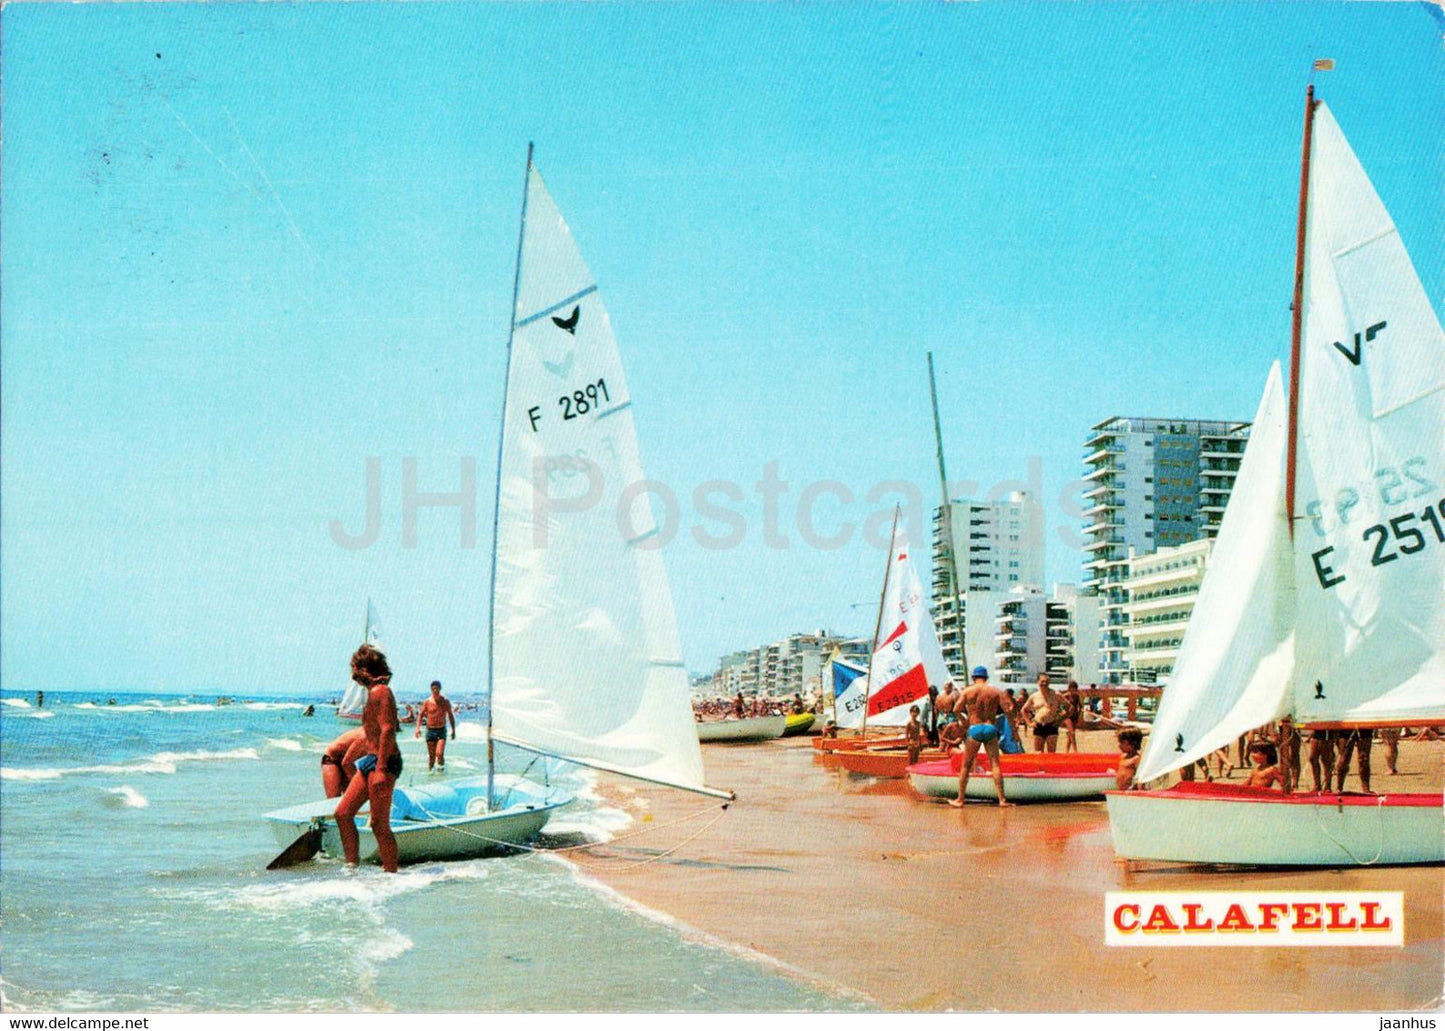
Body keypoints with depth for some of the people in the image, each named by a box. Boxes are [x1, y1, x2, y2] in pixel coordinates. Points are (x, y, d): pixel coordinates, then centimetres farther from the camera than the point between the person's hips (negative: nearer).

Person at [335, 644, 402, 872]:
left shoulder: (379, 691, -12)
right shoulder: (373, 692, 19)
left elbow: (388, 730, -21)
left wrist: (381, 769, -25)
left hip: (382, 761, -10)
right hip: (370, 760, 10)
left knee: (379, 825, -7)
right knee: (342, 814, 9)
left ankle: (391, 875, -2)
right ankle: (353, 866, 15)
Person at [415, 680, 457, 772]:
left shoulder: (445, 701, 1)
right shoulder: (427, 702, -1)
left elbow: (451, 716, 10)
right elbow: (420, 715, 6)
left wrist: (453, 730, 10)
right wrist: (418, 728, -7)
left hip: (441, 730, -1)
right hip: (430, 730, 1)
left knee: (440, 753, -17)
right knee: (431, 755, 3)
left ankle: (441, 766, 9)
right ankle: (430, 769, 23)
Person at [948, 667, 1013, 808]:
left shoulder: (968, 691, 3)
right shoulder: (996, 691, 5)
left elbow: (956, 709, -6)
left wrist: (963, 721, 12)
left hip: (974, 729, -1)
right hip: (991, 728, 1)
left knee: (966, 765, 7)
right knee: (995, 764, 2)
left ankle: (960, 799, 8)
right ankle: (1002, 799, -4)